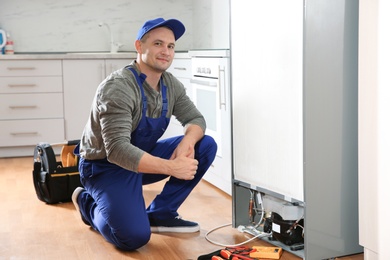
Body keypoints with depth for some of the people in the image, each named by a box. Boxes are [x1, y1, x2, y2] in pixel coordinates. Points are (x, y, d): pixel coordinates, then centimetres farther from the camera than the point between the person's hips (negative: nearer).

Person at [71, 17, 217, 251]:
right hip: (106, 166, -7)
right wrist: (171, 168, -41)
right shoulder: (118, 87, -28)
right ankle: (88, 202, 6)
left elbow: (196, 119, -2)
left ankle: (159, 214, 0)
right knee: (134, 237, -26)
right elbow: (117, 150, -35)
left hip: (142, 157, 7)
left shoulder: (171, 84, -4)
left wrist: (187, 142, -26)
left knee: (206, 146, -8)